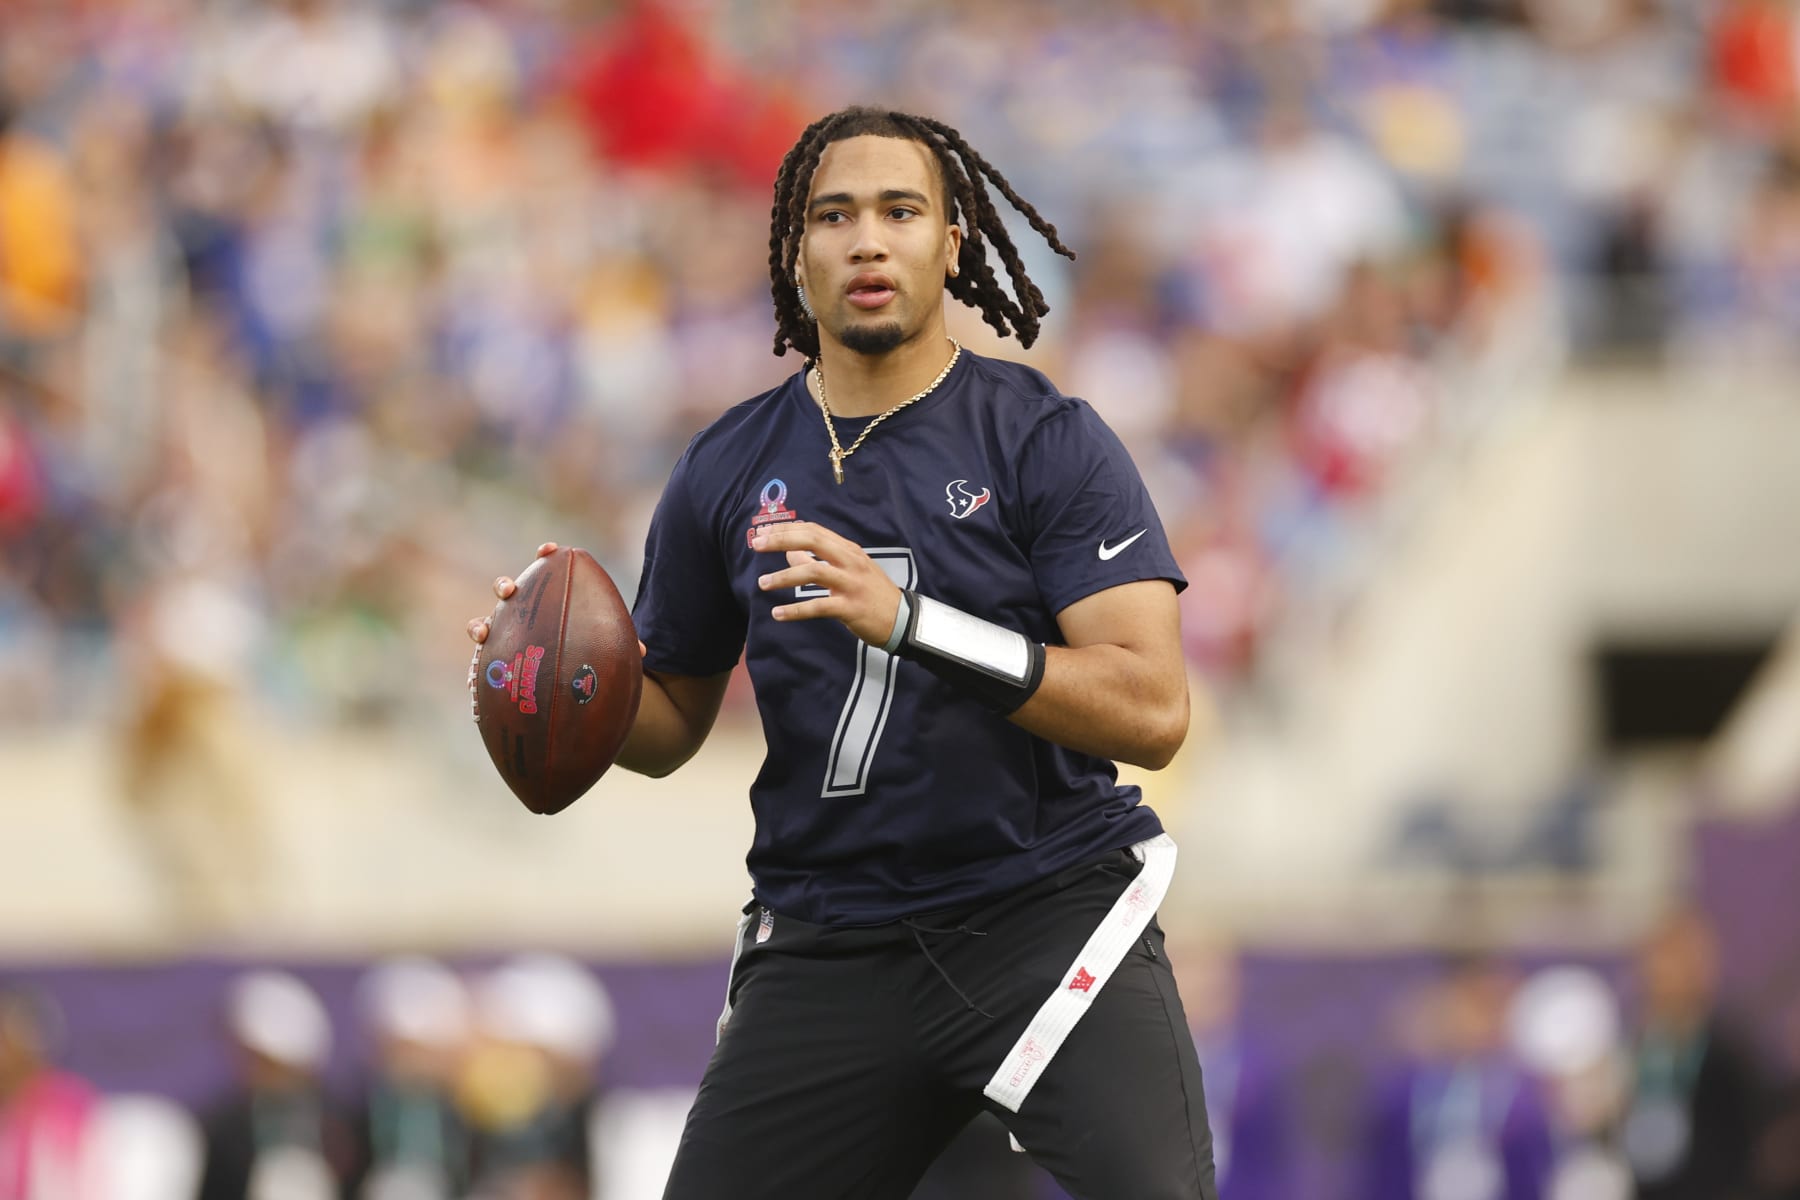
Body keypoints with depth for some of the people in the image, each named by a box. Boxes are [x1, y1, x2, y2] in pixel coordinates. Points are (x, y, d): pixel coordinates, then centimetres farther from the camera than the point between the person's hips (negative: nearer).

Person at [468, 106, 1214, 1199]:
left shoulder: (1048, 441, -3)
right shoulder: (728, 471, 9)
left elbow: (1153, 711, -14)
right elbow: (671, 723, 20)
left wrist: (911, 623, -25)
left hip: (1050, 906, -4)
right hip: (829, 941, 4)